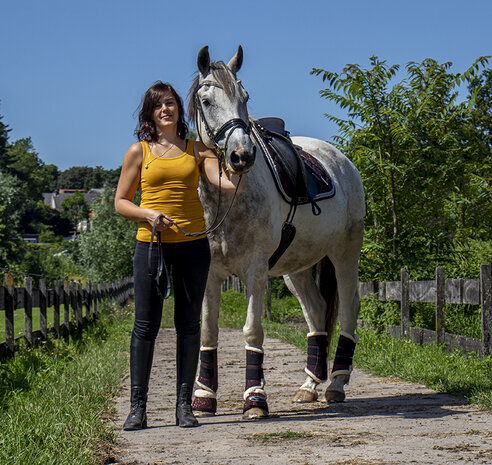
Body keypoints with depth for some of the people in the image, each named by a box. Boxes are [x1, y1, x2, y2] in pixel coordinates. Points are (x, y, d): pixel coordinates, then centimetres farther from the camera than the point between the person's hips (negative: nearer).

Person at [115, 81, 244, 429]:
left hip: (193, 244, 1)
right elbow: (120, 202, 7)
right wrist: (148, 214, -10)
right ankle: (138, 407, 5)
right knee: (146, 325, -2)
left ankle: (184, 404, 12)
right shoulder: (139, 152, 6)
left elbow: (228, 183, -3)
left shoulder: (197, 150, 8)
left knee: (189, 325, 4)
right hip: (152, 244, -1)